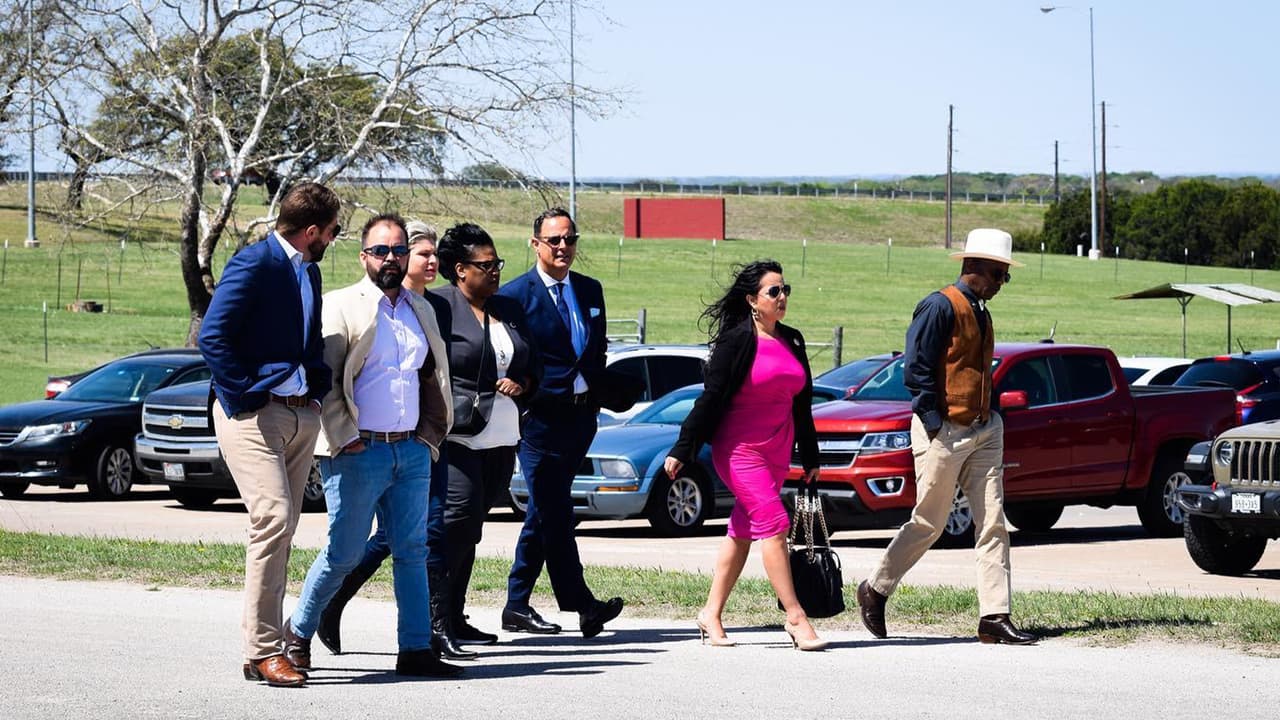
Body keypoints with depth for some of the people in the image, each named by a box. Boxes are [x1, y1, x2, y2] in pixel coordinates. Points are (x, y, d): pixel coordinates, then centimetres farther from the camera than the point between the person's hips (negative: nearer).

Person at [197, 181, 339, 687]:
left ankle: (268, 643, 15)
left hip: (300, 413, 8)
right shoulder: (254, 264, -11)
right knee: (273, 519, -15)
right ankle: (264, 650, -13)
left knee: (282, 529, 9)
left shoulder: (308, 271, 16)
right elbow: (213, 336, -16)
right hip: (253, 413, -8)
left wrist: (318, 392, 11)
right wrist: (242, 400, -16)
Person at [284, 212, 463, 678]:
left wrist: (429, 434, 13)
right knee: (344, 553, -2)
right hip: (359, 452, -6)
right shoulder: (341, 307, -4)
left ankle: (415, 649, 6)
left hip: (412, 450, 6)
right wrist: (344, 439, -13)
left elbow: (433, 378, 23)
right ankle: (299, 633, 17)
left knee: (411, 552, 4)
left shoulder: (421, 311, 15)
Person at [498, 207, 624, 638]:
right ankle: (582, 605, -8)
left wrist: (596, 398, 11)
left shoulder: (590, 290, 14)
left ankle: (518, 606, 15)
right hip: (541, 419, -6)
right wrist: (526, 394, -11)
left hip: (581, 417, 6)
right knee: (554, 514, -6)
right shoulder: (515, 295, -5)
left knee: (544, 514, 10)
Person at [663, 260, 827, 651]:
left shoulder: (792, 341, 11)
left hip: (776, 453, 7)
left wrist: (810, 456, 20)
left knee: (742, 532, 9)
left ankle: (711, 614, 17)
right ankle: (796, 619, -15)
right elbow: (710, 397, -10)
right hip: (739, 449, -7)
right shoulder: (737, 340, -9)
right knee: (773, 524, -13)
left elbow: (802, 402, 18)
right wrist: (682, 450, -11)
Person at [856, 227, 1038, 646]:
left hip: (982, 432, 8)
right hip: (944, 433, -8)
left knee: (993, 524, 0)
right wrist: (935, 427, -17)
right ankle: (875, 590, 21)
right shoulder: (941, 306, -12)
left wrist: (989, 417, 12)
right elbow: (916, 371, -17)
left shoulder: (980, 312, 15)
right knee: (929, 524, 2)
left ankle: (995, 617, -1)